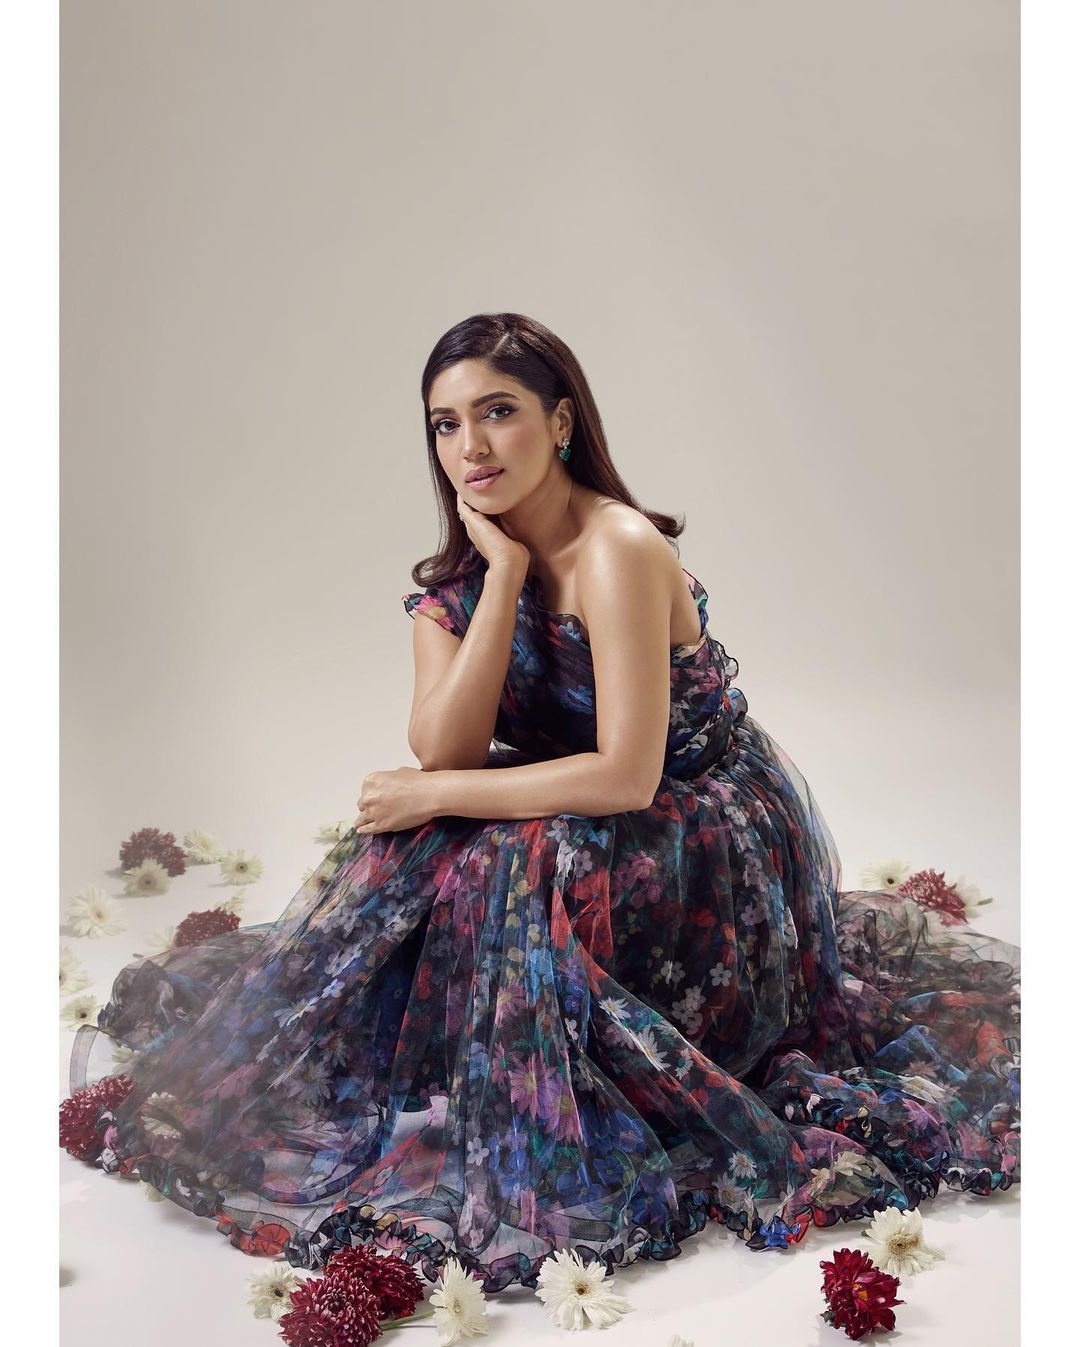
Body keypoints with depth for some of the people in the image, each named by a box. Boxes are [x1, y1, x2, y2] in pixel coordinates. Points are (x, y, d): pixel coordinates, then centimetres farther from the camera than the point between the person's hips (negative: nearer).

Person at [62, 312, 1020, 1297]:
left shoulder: (618, 549, -25)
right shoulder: (459, 573, -2)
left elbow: (627, 775, -29)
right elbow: (444, 751, -17)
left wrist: (440, 796, -21)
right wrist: (505, 571, -21)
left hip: (717, 848, -7)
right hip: (587, 818, 7)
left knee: (504, 871, -29)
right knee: (404, 863, -15)